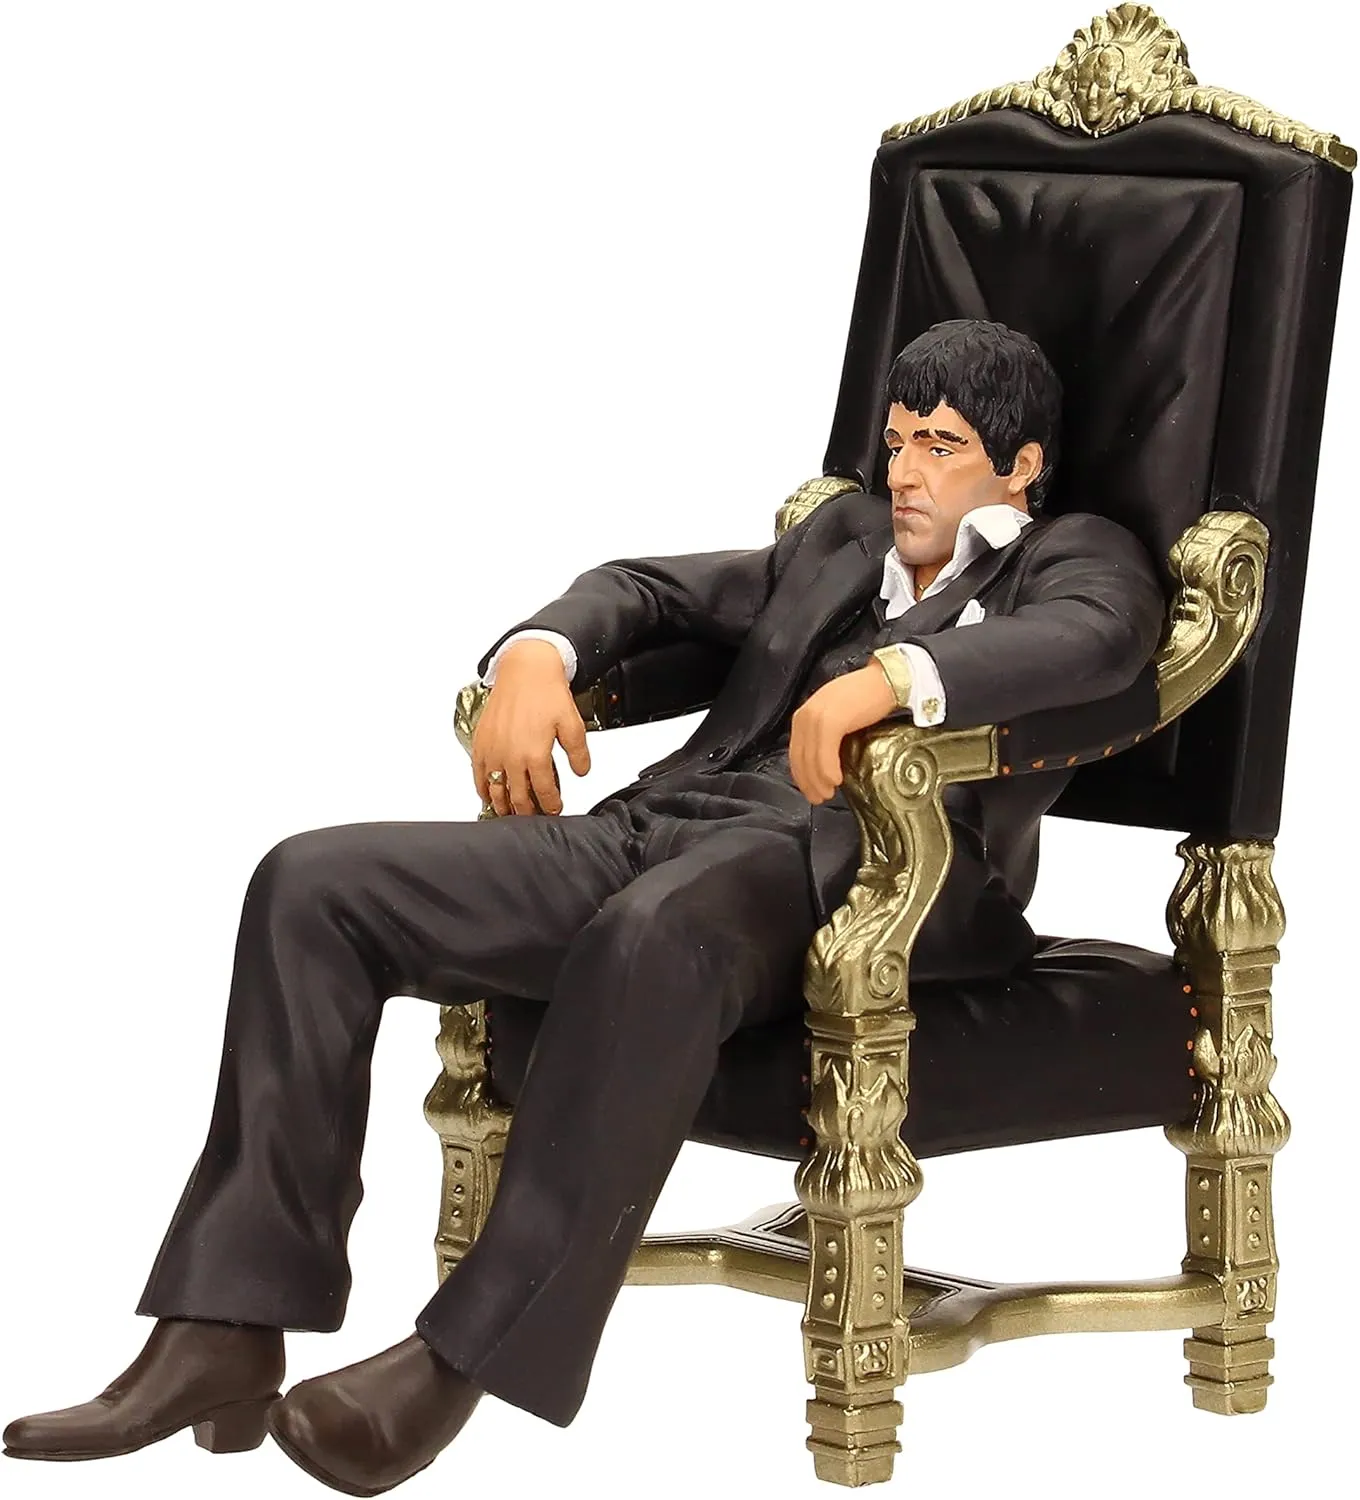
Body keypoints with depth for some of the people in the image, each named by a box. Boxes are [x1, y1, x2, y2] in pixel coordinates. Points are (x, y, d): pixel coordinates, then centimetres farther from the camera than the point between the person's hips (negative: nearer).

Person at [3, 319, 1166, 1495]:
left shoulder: (1077, 557, 12)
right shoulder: (844, 534, 32)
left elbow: (1098, 639, -12)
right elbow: (654, 589, 30)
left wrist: (892, 674, -30)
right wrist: (539, 653, 6)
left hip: (841, 867, -7)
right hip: (654, 823, 7)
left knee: (653, 935, -42)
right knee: (314, 884, -11)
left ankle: (460, 1360, -37)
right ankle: (225, 1338, -17)